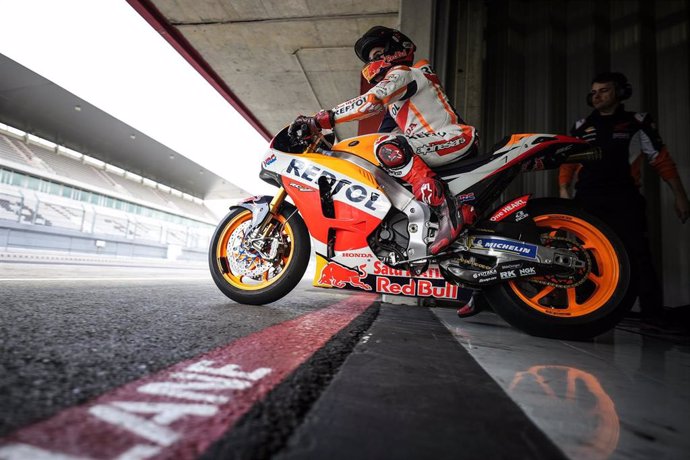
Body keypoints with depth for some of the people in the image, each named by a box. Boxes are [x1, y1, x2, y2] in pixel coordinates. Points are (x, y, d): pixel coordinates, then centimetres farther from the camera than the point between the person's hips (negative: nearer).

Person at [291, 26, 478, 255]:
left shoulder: (401, 73, -2)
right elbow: (386, 129, 26)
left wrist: (321, 119, -22)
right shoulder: (394, 97, 28)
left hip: (455, 137, -10)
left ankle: (444, 205, -33)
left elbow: (372, 101, -20)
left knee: (389, 148, -28)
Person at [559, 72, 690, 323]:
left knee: (638, 257, -8)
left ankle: (653, 315, -1)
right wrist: (564, 189, -2)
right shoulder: (581, 126, 16)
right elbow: (568, 161, 13)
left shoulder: (638, 122, 9)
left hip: (625, 201, -2)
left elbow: (661, 160, 7)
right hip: (587, 200, 3)